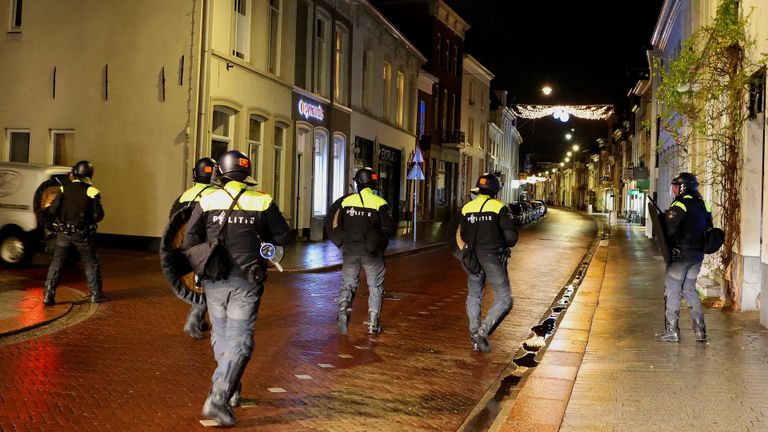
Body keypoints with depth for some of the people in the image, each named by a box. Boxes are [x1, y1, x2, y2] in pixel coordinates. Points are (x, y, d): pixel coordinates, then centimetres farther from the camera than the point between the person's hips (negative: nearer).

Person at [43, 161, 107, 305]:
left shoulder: (65, 189, -3)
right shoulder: (92, 192, -10)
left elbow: (52, 210, -5)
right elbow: (98, 215, -11)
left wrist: (58, 220, 16)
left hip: (63, 232, 2)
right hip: (82, 234, -2)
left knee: (56, 263, 10)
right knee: (91, 263, 12)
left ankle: (49, 295, 5)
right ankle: (96, 294, 15)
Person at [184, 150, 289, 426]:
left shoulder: (207, 201, -1)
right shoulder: (263, 202, -2)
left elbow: (190, 240, -6)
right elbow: (282, 237, 5)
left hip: (214, 280, 2)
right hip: (246, 280, -2)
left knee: (221, 335, 19)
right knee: (239, 340, 0)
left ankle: (230, 391, 28)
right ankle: (218, 399, -11)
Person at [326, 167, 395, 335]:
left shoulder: (345, 201, -2)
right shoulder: (380, 203, -8)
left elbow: (330, 223, 0)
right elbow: (389, 229, -12)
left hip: (350, 250, 2)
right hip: (372, 251, -1)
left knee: (348, 283, 15)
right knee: (375, 287, 13)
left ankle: (343, 308, -10)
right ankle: (373, 322, 15)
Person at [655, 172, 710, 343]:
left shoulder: (682, 203, -15)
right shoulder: (700, 204, 12)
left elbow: (669, 228, -22)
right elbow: (706, 227, 16)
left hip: (681, 253, -8)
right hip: (697, 253, 8)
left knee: (672, 291, 0)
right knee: (689, 290, 16)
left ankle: (671, 331, 3)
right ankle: (700, 330, 15)